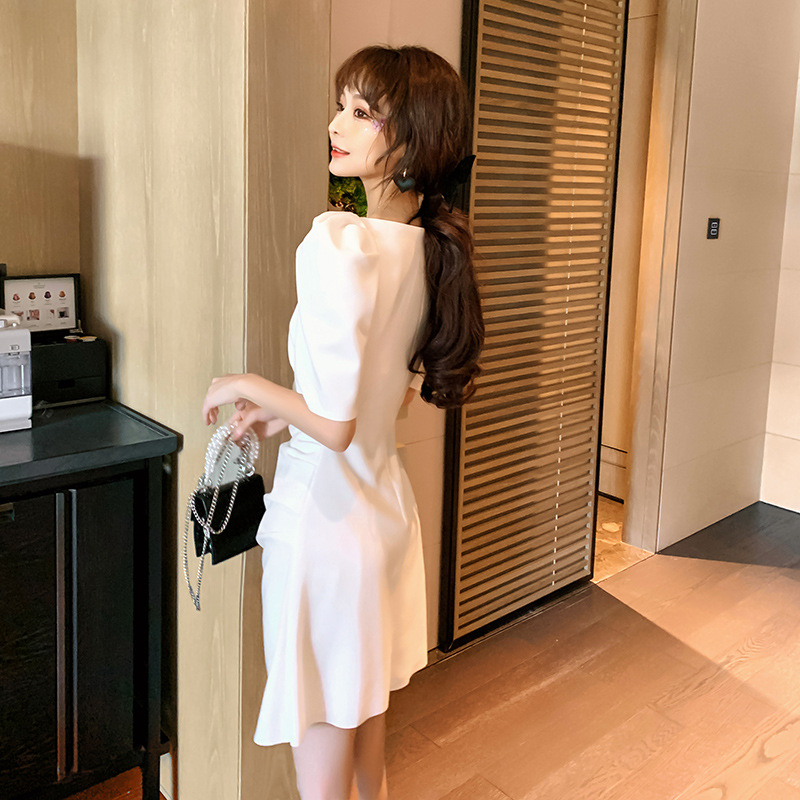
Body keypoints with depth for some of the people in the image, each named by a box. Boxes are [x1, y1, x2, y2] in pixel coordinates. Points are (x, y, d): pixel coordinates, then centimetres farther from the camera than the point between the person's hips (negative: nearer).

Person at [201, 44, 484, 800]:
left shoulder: (338, 242, -23)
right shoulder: (435, 247, 1)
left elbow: (334, 424, -24)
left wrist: (246, 386, -8)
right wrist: (284, 410, 11)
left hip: (326, 513, -8)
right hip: (384, 503, 8)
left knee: (322, 739, 12)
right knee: (365, 710, 26)